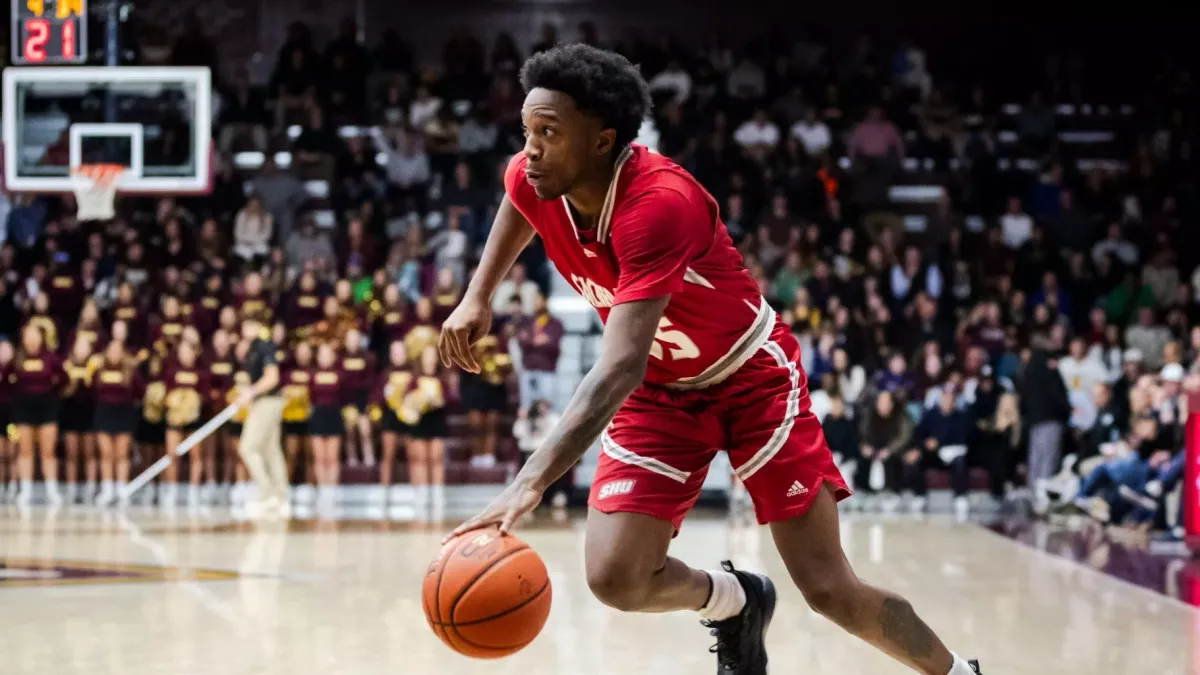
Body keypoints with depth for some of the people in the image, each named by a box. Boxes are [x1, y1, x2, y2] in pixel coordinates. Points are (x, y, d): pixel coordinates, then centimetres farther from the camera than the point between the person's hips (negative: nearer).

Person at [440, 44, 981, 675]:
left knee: (830, 589, -7)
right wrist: (479, 297, 5)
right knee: (615, 577, -14)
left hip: (752, 376, -5)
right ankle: (733, 602, 18)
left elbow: (619, 368, -47)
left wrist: (530, 483, -55)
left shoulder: (659, 202, -37)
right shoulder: (534, 182, -16)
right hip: (660, 390, 5)